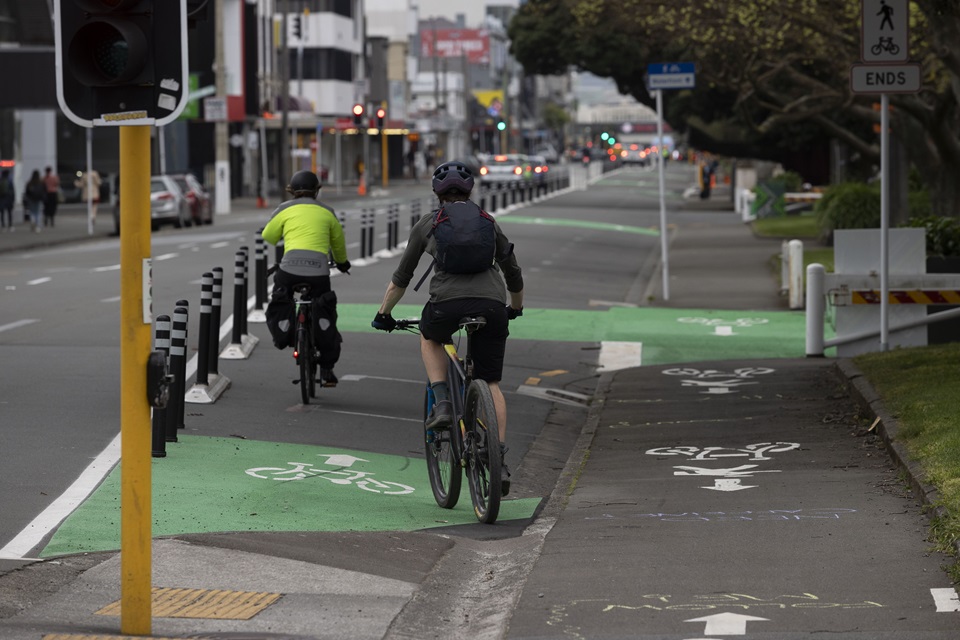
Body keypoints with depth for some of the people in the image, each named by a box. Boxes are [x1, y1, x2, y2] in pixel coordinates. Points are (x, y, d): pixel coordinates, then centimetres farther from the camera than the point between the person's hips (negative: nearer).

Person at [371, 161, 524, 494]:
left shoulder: (427, 224, 19)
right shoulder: (488, 222, 24)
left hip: (448, 302, -2)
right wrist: (516, 307, 50)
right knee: (491, 383, 14)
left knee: (430, 338, 33)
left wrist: (383, 314, 37)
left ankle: (442, 402, 12)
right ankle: (499, 460, 2)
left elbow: (402, 277, 24)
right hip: (492, 304, 2)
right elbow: (513, 273, 32)